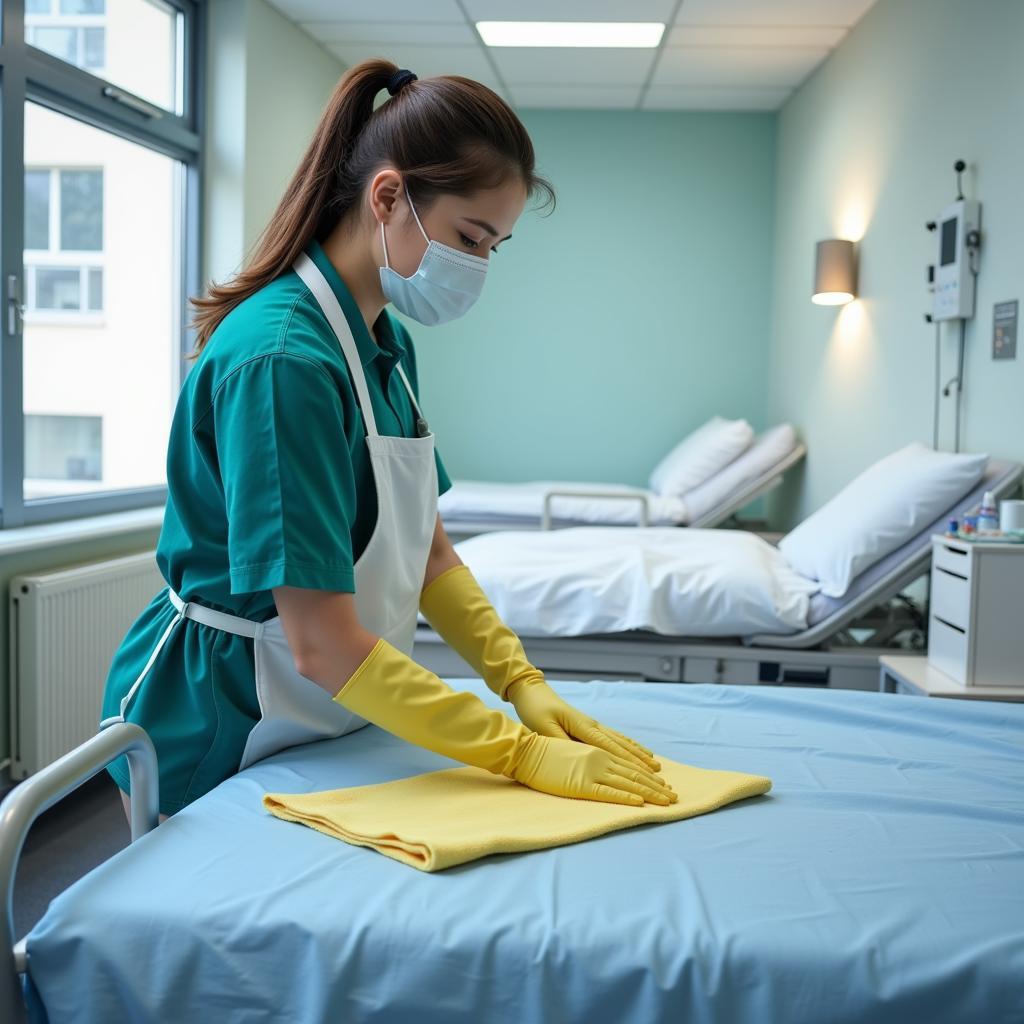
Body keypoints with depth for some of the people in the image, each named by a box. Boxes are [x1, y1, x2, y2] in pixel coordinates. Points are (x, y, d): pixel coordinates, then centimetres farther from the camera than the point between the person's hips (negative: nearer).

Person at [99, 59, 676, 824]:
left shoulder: (389, 345, 2)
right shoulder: (282, 359, -27)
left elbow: (428, 551, 5)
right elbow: (321, 645, -29)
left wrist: (523, 682, -7)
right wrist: (521, 753, -26)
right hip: (213, 727, -8)